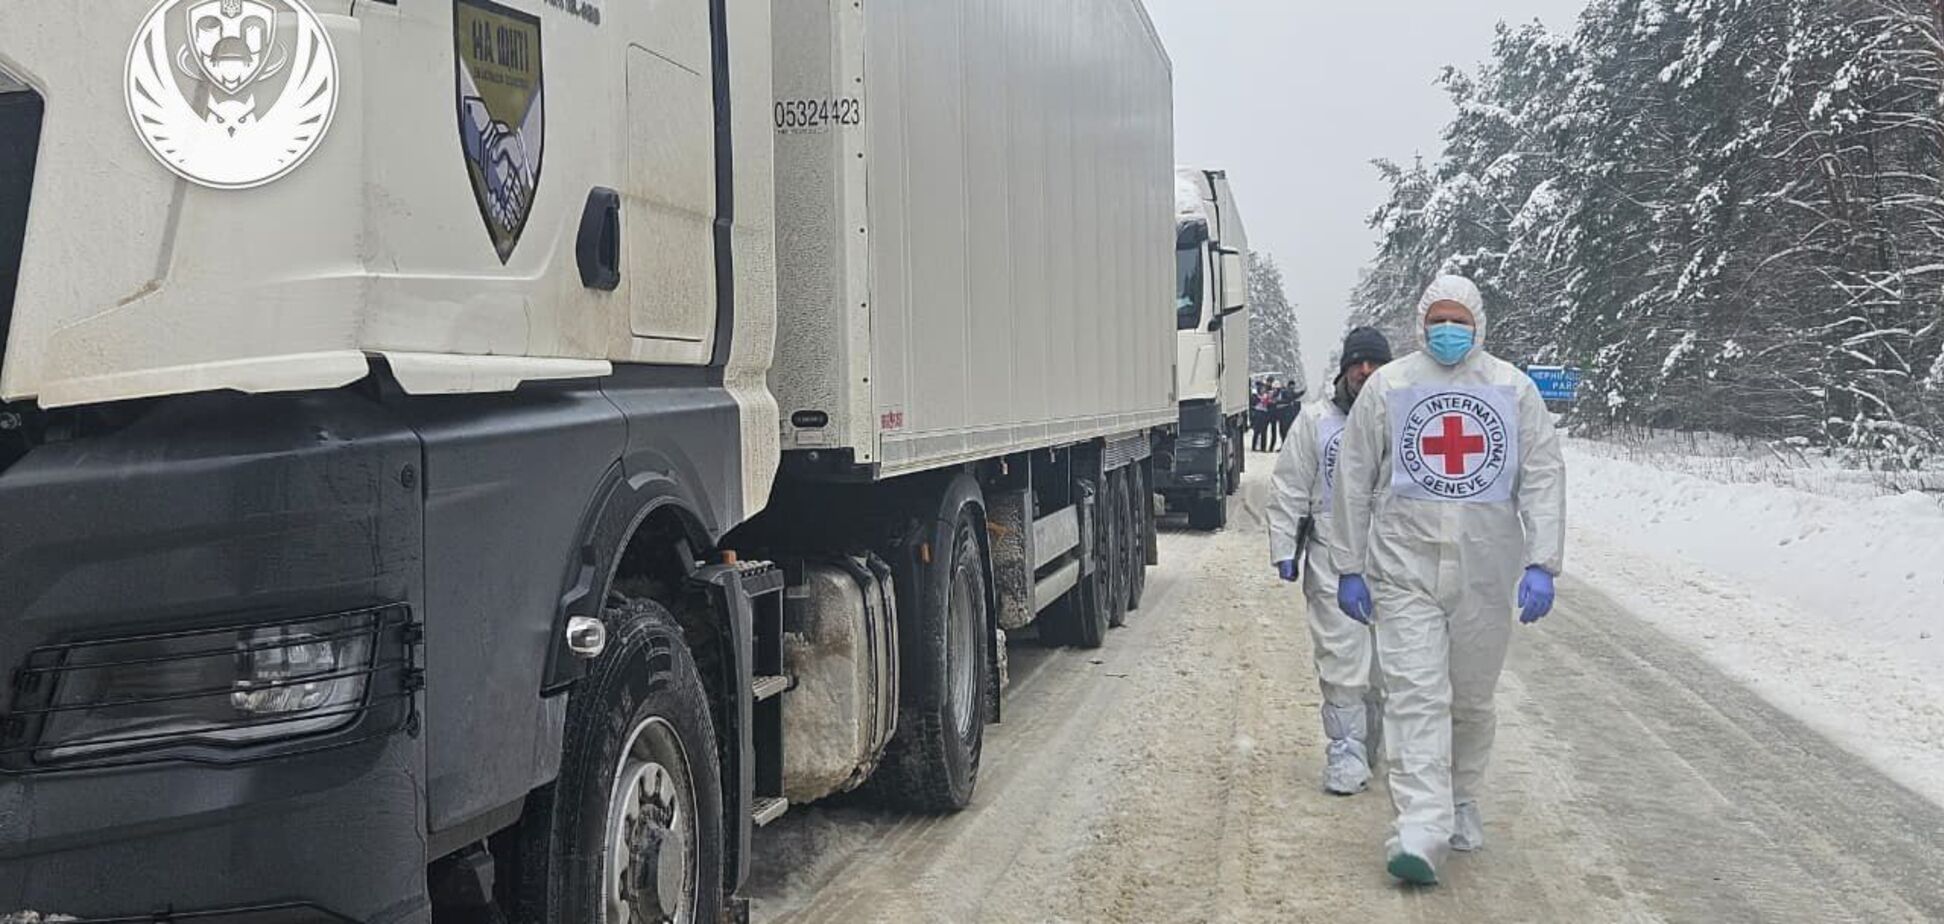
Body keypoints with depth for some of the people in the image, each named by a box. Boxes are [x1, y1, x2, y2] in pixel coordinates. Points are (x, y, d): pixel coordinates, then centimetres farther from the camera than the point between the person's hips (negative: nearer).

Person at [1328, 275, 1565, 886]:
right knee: (1416, 696, -11)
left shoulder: (1513, 389, 5)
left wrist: (1541, 564, -8)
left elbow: (1543, 477, 2)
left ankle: (1462, 804, 33)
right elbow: (1354, 482, 6)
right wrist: (1349, 568, 4)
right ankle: (1421, 833, -14)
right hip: (1406, 569, -1)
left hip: (1486, 572, 2)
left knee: (1473, 699, 13)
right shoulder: (1387, 386, 3)